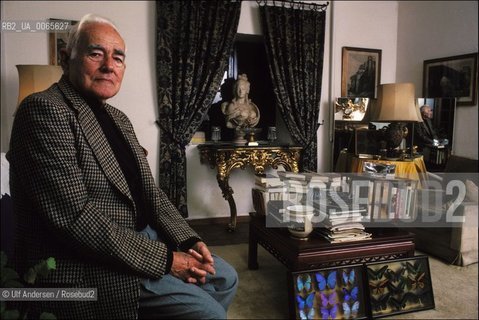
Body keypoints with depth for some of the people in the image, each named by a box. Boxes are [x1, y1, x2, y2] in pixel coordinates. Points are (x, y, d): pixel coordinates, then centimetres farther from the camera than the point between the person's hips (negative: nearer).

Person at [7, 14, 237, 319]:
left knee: (225, 279, 13)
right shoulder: (44, 110, -17)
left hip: (141, 235, 9)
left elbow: (149, 192, 11)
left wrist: (189, 240, -4)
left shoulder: (118, 118, 12)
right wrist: (165, 258, -21)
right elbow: (75, 217, -25)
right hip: (86, 265, -8)